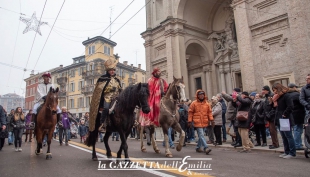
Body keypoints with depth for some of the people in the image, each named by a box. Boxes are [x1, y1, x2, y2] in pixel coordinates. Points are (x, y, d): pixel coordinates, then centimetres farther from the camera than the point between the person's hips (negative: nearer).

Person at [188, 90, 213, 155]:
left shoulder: (207, 103, 7)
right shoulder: (194, 103, -4)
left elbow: (209, 112, 12)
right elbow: (190, 112, -1)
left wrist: (211, 119, 0)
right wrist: (190, 121, -3)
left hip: (204, 122, 5)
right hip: (198, 122, -4)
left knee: (200, 135, 14)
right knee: (201, 135, -10)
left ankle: (198, 147, 27)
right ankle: (206, 148, -11)